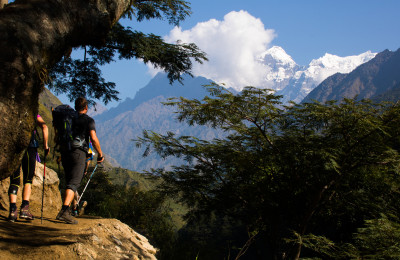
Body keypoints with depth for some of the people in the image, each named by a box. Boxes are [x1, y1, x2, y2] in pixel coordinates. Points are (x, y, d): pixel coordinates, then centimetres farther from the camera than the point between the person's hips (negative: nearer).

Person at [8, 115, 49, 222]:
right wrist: (45, 146, 0)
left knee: (14, 182, 5)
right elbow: (44, 127, -3)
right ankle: (24, 208, -9)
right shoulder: (33, 114, 17)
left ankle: (13, 209, -11)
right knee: (28, 180, 10)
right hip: (30, 148, -1)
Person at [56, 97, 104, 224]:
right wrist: (100, 154, 2)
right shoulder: (88, 120, 2)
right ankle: (64, 211, -26)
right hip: (78, 153, -6)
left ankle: (68, 208, 18)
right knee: (73, 183, -11)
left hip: (64, 153, 6)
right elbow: (93, 138, -9)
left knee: (69, 181, 18)